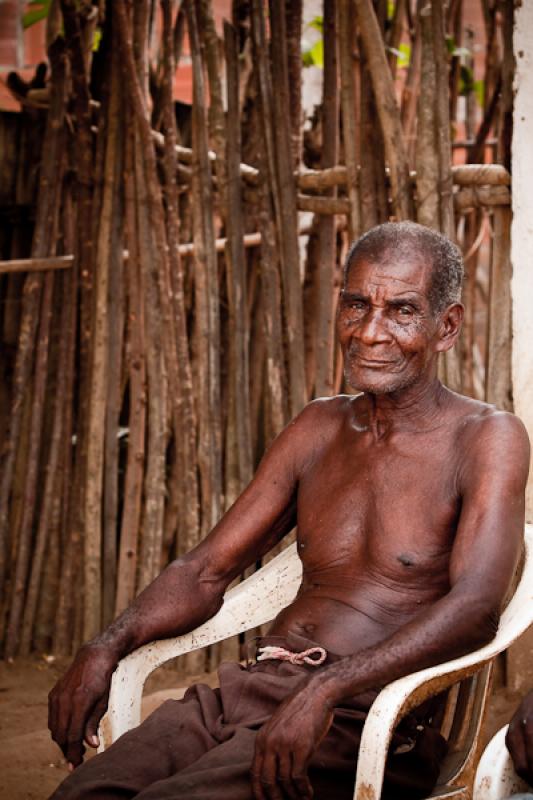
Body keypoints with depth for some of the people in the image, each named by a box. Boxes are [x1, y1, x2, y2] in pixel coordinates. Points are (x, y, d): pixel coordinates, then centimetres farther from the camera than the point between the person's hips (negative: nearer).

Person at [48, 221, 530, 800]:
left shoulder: (487, 439, -1)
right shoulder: (318, 428, 18)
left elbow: (475, 608, -17)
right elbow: (206, 571, 17)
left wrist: (326, 689, -30)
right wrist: (108, 647, -2)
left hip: (366, 716, -5)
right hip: (250, 688, 5)